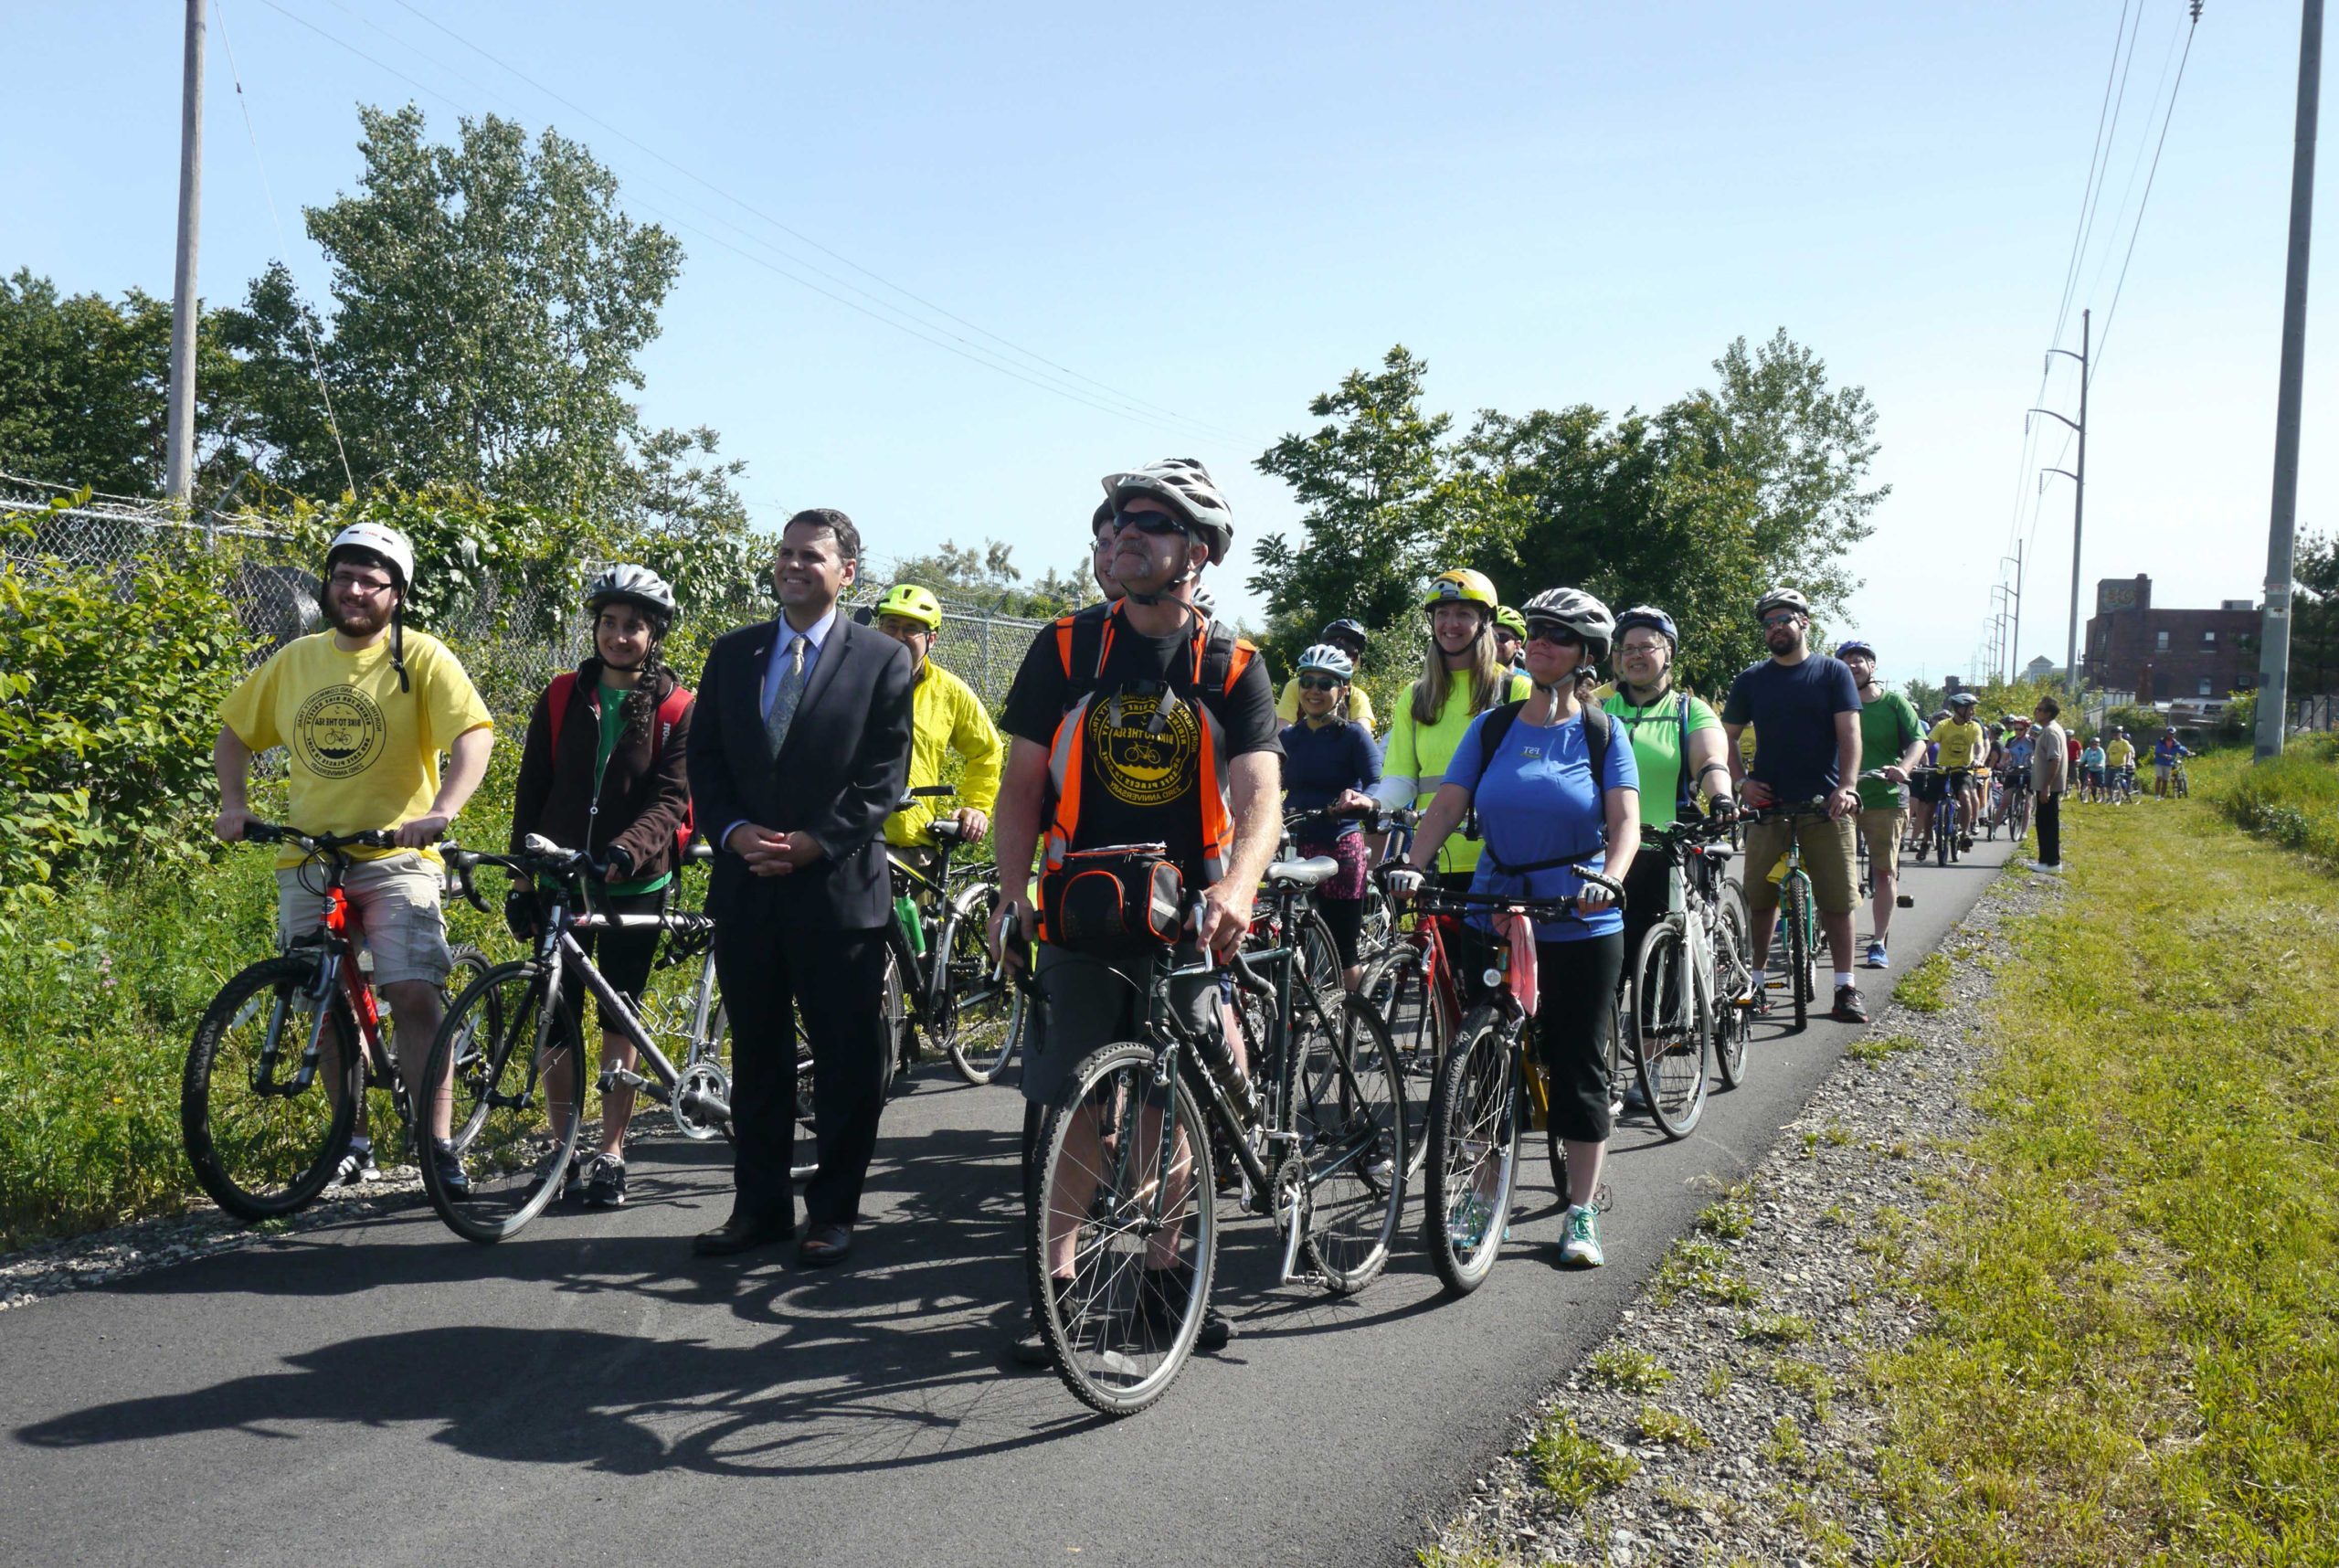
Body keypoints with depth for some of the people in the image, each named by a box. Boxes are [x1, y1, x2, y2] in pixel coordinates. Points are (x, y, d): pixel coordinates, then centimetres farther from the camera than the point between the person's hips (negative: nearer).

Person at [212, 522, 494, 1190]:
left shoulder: (420, 657, -5)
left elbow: (473, 734, -16)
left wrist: (442, 810, -31)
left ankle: (438, 1144, -9)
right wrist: (234, 804, 4)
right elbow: (233, 733, 20)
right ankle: (353, 1142, 23)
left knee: (414, 993, -15)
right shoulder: (295, 659, 10)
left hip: (395, 856, -5)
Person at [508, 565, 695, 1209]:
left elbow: (671, 800, -12)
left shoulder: (676, 709, -3)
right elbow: (531, 792, 9)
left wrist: (627, 850, -29)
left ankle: (611, 1155, 11)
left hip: (635, 884, -3)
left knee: (620, 1020, 3)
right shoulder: (561, 698, 6)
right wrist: (522, 877, 4)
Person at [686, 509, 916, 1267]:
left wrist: (814, 843, -14)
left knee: (848, 1062, 3)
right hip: (745, 885, 4)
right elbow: (704, 759, 10)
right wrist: (734, 832, -8)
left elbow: (885, 777, -5)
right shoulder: (732, 654, 11)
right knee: (756, 1054, 12)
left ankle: (833, 1210, 15)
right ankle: (760, 1205, 23)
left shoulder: (882, 660, 0)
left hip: (839, 885, -3)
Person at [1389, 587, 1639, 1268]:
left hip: (1581, 926, -2)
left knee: (1579, 1064, 4)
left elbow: (1626, 820, -10)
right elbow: (1447, 805, -3)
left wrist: (1610, 879, -29)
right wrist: (1411, 865, -20)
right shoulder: (1491, 728, 5)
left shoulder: (1601, 733, 0)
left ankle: (1581, 1213, 14)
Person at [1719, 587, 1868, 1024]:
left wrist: (1847, 787, -17)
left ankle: (1846, 988, 5)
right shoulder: (1751, 680, 10)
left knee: (1837, 898, -2)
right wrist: (1740, 782, -3)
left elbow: (1849, 732, -3)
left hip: (1826, 804, -1)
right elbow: (1725, 738, 13)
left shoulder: (1833, 673, 5)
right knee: (1760, 898, 2)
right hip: (1769, 803, 2)